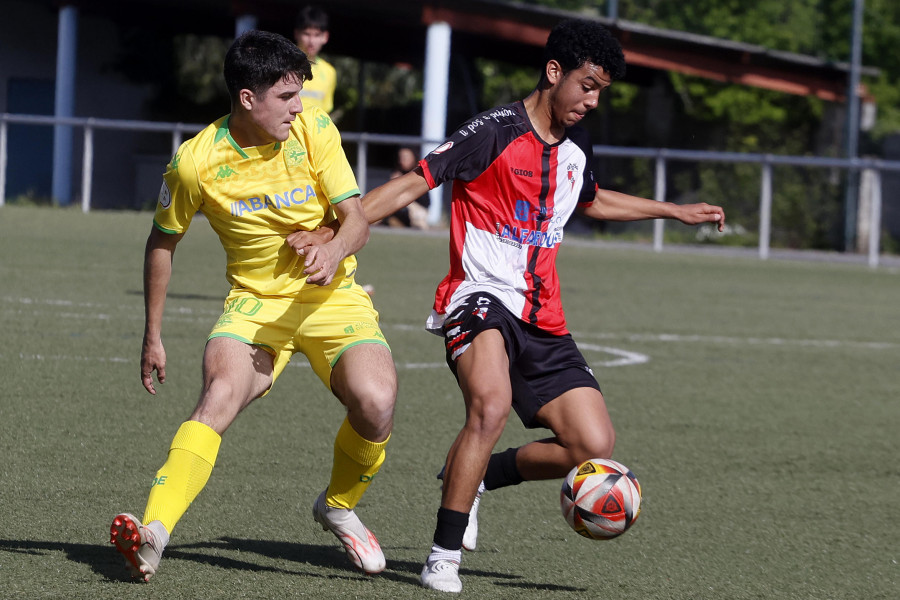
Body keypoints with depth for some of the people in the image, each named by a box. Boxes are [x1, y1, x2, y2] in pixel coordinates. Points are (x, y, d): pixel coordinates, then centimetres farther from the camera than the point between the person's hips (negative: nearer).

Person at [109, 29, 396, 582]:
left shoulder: (315, 131, -8)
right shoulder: (197, 161, -10)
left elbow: (357, 218, -6)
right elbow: (163, 243, 6)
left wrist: (335, 250, -30)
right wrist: (153, 336, 9)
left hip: (331, 296, 1)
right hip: (255, 303, -1)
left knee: (376, 403, -23)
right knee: (220, 395, -30)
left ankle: (340, 506, 8)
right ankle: (153, 531, -40)